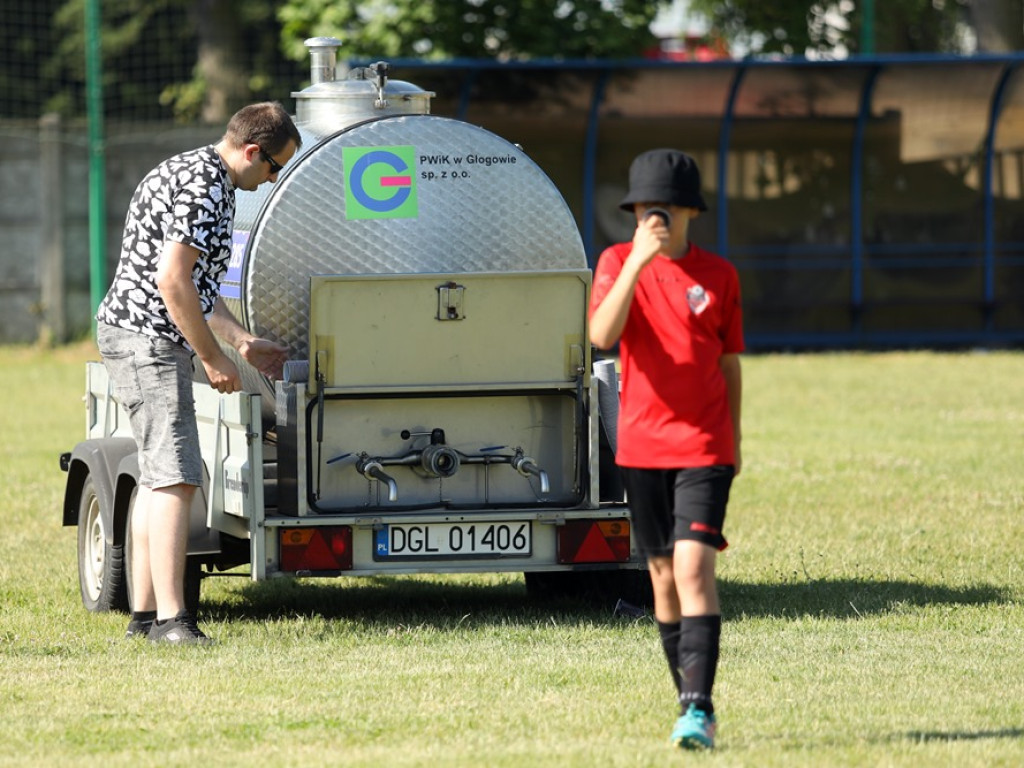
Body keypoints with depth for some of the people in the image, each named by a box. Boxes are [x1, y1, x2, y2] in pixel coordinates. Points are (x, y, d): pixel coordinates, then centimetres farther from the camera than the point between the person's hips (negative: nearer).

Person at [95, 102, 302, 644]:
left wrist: (242, 342, 26)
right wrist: (214, 358, -15)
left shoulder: (190, 172, 18)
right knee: (175, 477, -16)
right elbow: (172, 280, -23)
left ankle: (144, 613, 17)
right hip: (148, 338, -11)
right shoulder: (205, 188, -17)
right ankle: (170, 619, -21)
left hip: (132, 334, 11)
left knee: (158, 476, 14)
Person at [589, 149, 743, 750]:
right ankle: (687, 697, 23)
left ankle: (699, 708, -20)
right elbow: (602, 335, -18)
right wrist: (638, 262, -25)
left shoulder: (719, 275, 1)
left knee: (694, 566, -16)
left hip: (704, 446, -2)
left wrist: (734, 439, 14)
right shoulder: (618, 263, 0)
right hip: (641, 445, 2)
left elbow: (730, 363, 10)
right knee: (663, 573, 10)